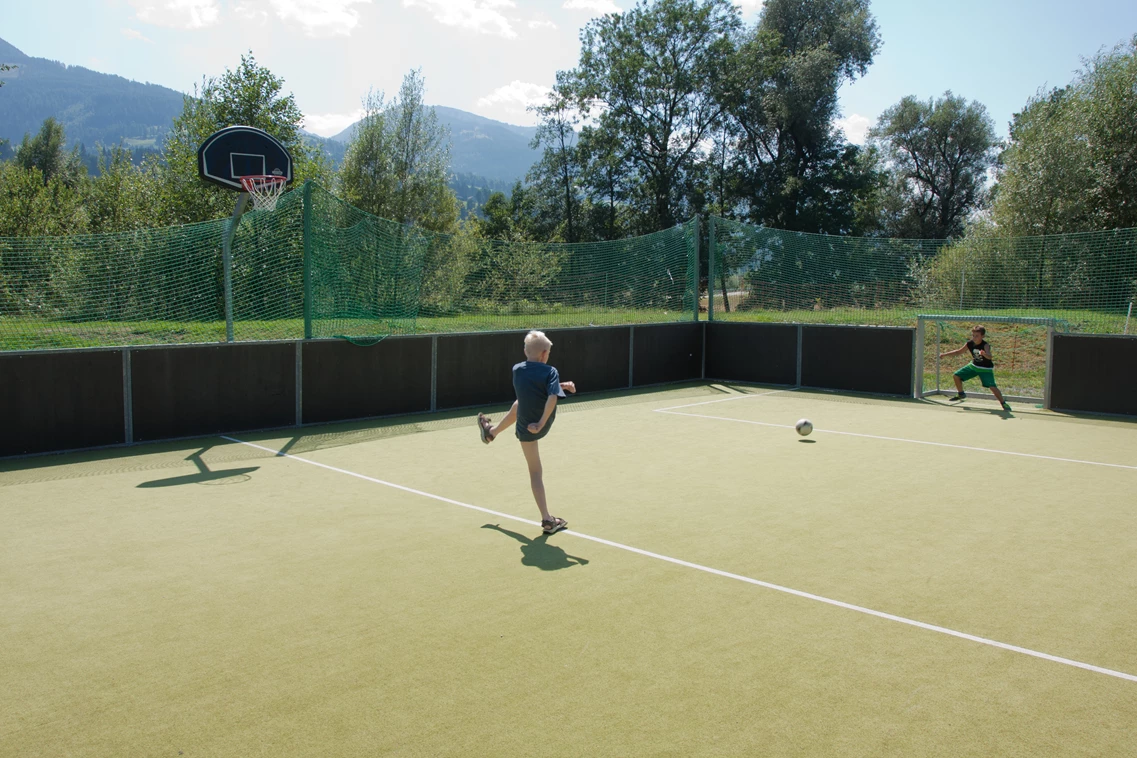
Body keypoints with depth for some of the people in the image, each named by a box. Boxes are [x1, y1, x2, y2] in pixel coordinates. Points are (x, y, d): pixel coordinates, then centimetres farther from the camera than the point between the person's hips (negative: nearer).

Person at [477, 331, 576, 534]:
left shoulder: (517, 370, -8)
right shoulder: (550, 372, -18)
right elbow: (552, 398, -33)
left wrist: (560, 385, 3)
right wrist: (541, 423, -26)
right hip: (545, 421, 3)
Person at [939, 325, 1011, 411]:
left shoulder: (985, 345, -29)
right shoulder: (970, 344, -12)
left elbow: (989, 357, -48)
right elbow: (958, 352, 4)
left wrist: (984, 354, -71)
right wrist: (945, 355, -1)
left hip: (986, 369, -6)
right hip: (974, 366, 6)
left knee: (992, 387, -21)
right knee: (957, 376, 5)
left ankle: (1003, 403, -5)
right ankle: (961, 394, 30)